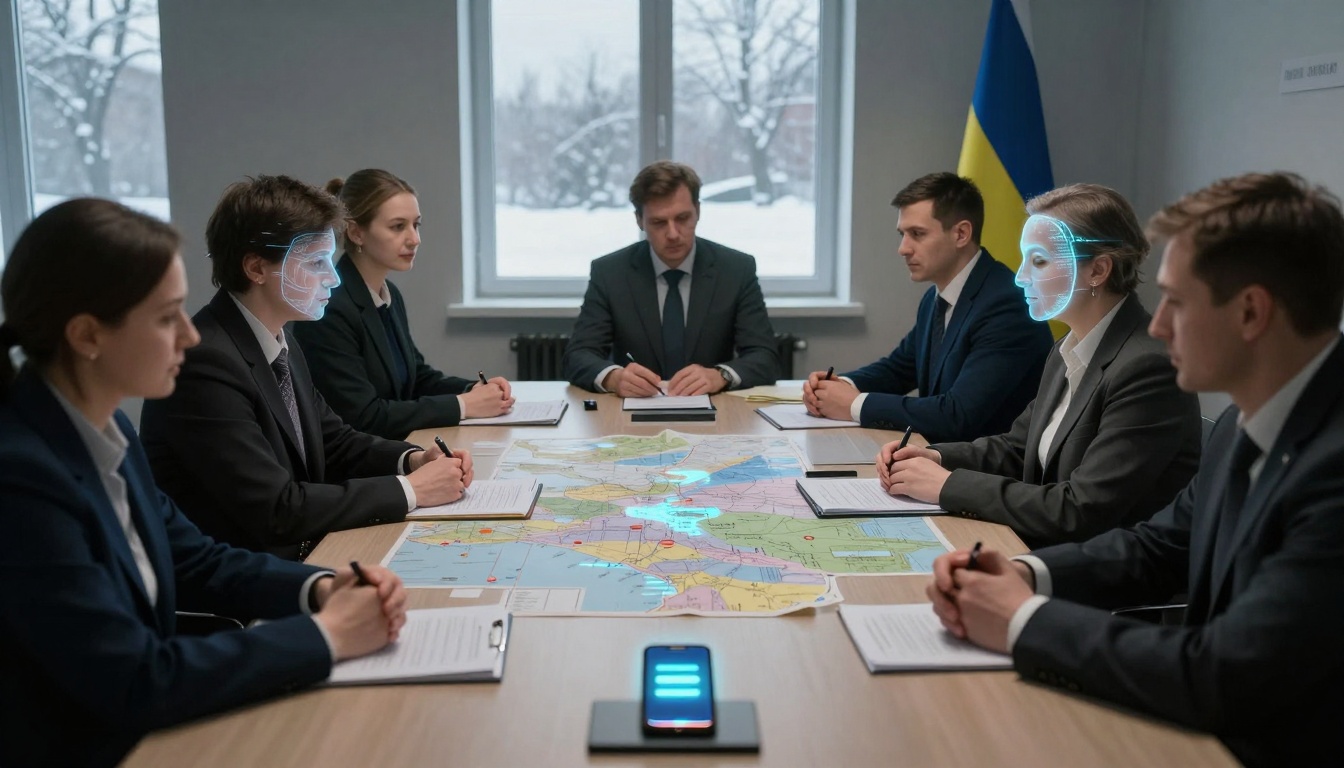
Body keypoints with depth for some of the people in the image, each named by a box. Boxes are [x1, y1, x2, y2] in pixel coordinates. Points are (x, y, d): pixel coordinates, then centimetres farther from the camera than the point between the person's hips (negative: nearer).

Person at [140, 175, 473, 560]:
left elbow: (333, 441, 15)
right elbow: (277, 511, -23)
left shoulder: (282, 343, 5)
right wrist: (409, 490, -17)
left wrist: (412, 458, -3)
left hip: (298, 557, 8)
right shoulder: (205, 363, -21)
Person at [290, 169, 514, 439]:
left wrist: (474, 390, -1)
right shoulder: (329, 308, -18)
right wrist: (462, 406, -17)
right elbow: (363, 418, -20)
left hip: (395, 448, 7)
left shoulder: (390, 295, 6)